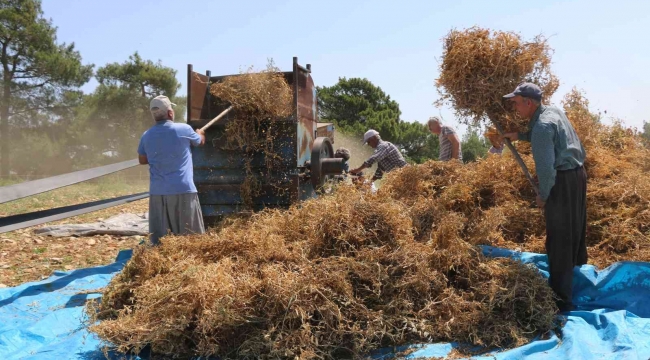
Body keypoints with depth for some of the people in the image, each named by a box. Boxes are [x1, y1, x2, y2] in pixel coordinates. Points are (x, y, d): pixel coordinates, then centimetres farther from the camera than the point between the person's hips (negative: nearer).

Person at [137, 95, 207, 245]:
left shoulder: (146, 136, 6)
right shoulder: (183, 129, -4)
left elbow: (142, 160, 20)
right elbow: (201, 141, 16)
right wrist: (200, 133, 38)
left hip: (157, 191, 4)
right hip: (183, 190, -4)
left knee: (158, 239, 8)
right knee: (191, 238, 3)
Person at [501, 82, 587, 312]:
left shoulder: (542, 126, -21)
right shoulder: (554, 112, 9)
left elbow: (546, 168, -24)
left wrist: (542, 196, -10)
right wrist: (519, 136, 25)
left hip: (563, 181, -10)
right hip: (577, 174, 10)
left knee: (559, 240, -5)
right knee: (574, 231, 24)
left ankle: (562, 299, -1)